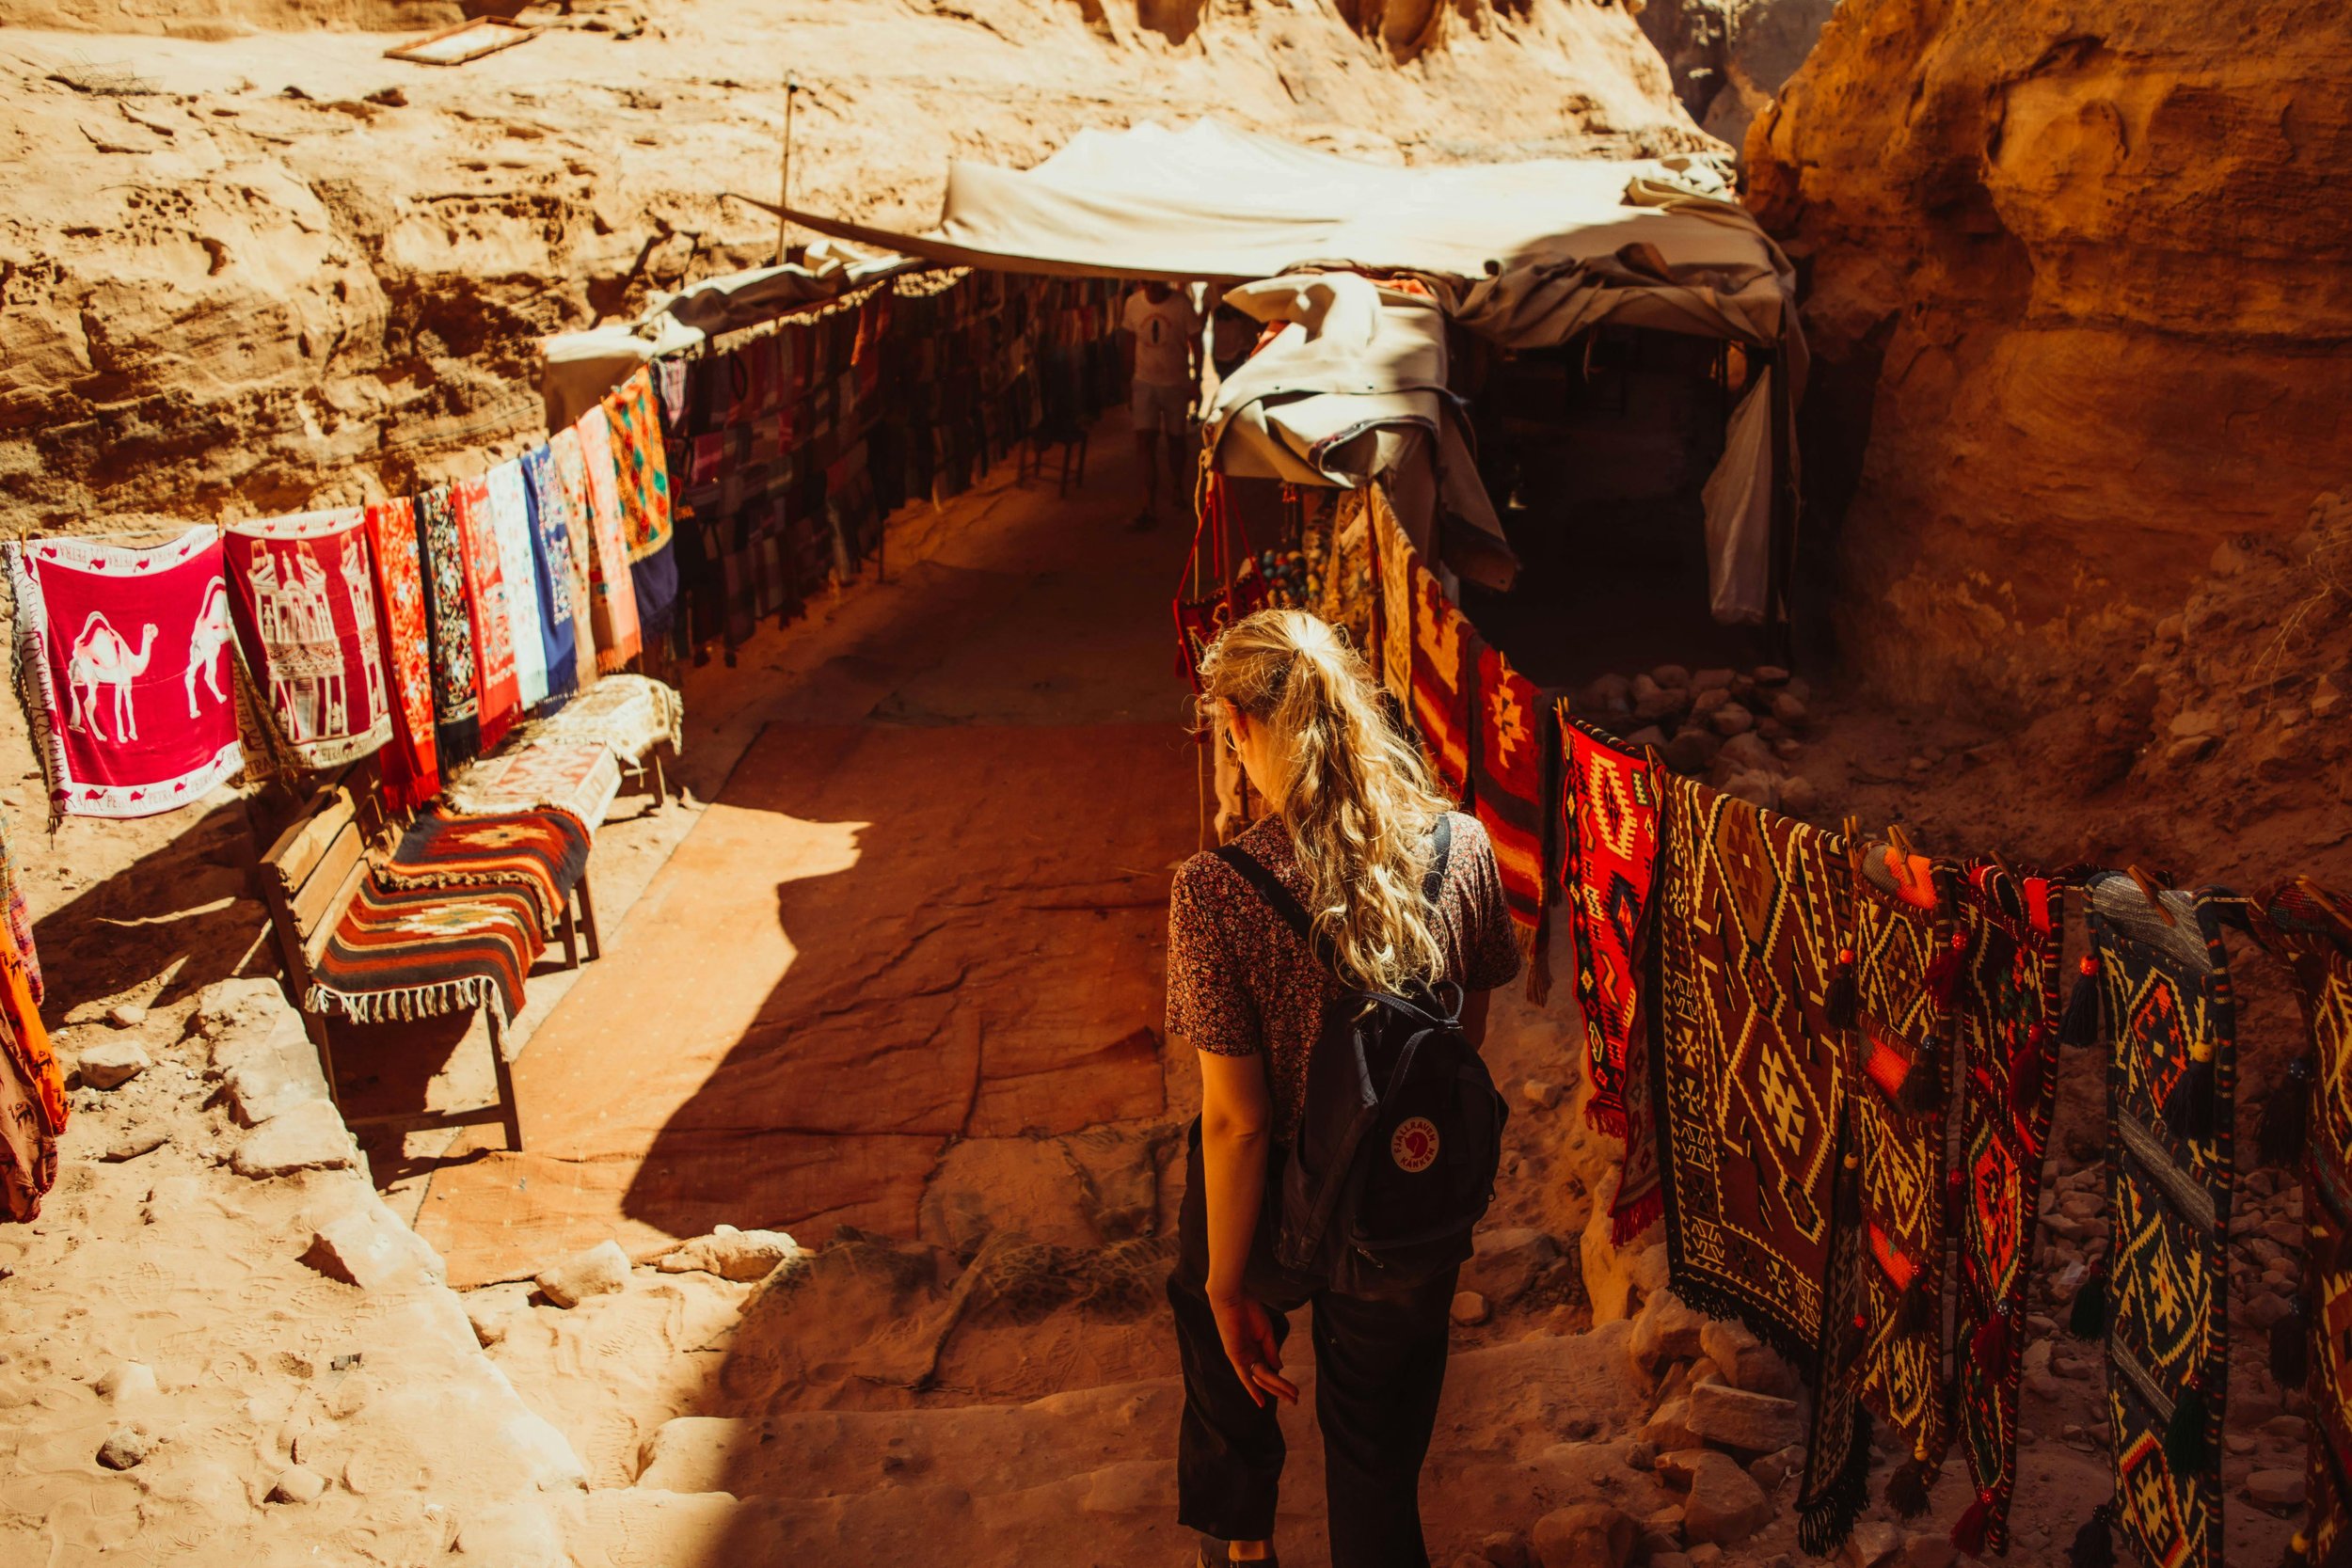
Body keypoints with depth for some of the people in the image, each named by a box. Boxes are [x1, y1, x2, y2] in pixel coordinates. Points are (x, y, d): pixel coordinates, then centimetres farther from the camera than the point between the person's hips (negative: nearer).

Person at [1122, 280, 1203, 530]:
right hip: (1145, 383, 1)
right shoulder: (1133, 303, -4)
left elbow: (1195, 343, -4)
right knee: (1146, 443, -9)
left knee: (1175, 439, 12)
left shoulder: (1181, 303, -11)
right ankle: (1150, 507, -10)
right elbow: (1130, 345, 6)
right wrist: (1128, 385, 8)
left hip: (1176, 383, -1)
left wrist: (1197, 381, -7)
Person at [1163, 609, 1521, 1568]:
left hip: (1278, 1209, -2)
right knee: (1381, 1460, 24)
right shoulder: (1461, 847, -15)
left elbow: (1234, 1119, -21)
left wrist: (1225, 1285, -8)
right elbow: (1472, 1032, 0)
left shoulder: (1214, 893, -27)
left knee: (1206, 1312, 34)